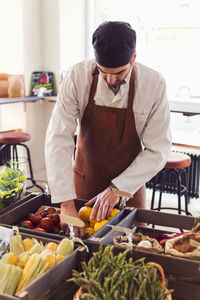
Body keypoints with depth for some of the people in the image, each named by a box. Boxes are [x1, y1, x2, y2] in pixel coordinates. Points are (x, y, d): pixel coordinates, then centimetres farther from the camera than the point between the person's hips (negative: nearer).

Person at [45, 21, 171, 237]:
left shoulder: (154, 84, -18)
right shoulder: (77, 77, -18)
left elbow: (157, 151, -15)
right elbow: (58, 140, -21)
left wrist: (117, 189, -23)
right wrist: (66, 203, -28)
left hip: (129, 184, 0)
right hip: (84, 182, 1)